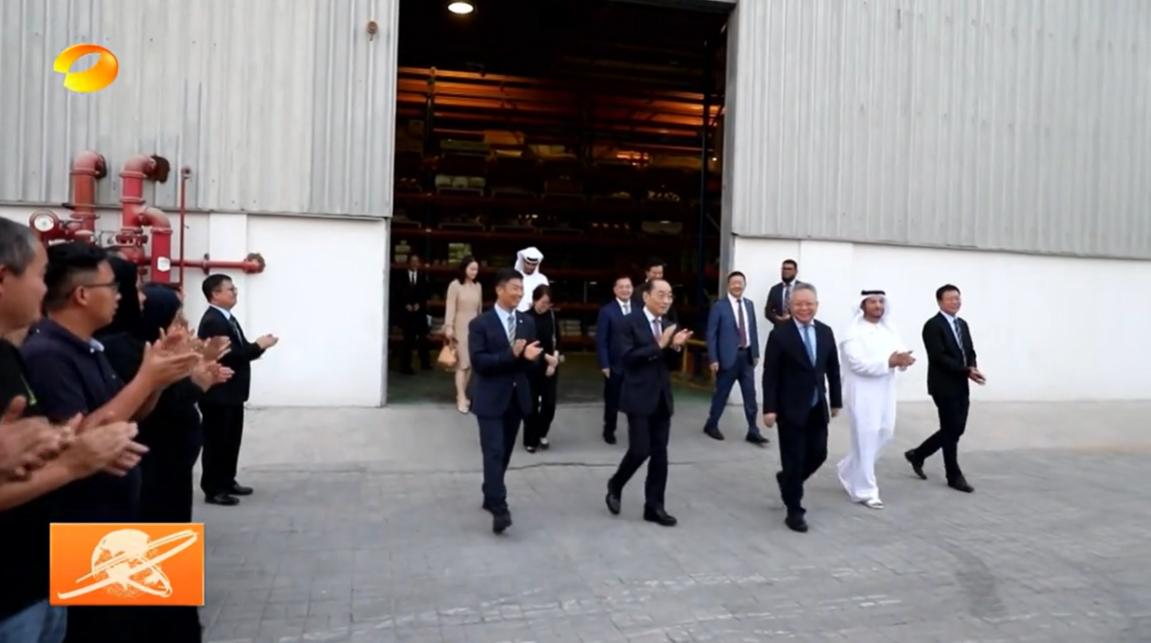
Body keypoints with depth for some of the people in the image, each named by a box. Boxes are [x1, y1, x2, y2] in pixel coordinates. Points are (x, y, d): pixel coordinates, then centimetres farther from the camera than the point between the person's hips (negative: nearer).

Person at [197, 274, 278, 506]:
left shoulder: (228, 319, 15)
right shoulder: (212, 322, -18)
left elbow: (240, 351, 15)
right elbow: (228, 355, -26)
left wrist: (258, 345, -3)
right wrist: (258, 346, -18)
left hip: (233, 392, 10)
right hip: (218, 394, -10)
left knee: (232, 440, 16)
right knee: (217, 441, -1)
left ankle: (227, 481, 27)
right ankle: (213, 489, 8)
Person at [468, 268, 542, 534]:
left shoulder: (527, 322, 7)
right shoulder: (480, 324, -8)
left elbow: (531, 361, 6)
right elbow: (478, 362, -18)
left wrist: (528, 357, -18)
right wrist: (511, 355, -25)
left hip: (517, 397, 5)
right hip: (491, 398, -5)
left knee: (504, 453, 15)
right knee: (494, 453, -10)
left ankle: (490, 497, 32)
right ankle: (499, 508, -8)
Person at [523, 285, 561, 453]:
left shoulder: (552, 316, 2)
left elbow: (557, 340, 5)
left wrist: (554, 360, -8)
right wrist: (547, 357, -20)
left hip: (550, 366, 3)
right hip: (531, 367, -3)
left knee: (549, 403, 3)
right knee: (532, 404, 0)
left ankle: (541, 434, 25)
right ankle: (530, 440, 16)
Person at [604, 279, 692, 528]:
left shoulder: (667, 325, 11)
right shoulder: (629, 323, -8)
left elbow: (668, 362, 13)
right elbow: (627, 357, -18)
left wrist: (675, 346, -7)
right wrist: (659, 345, -21)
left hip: (662, 398, 6)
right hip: (640, 398, -6)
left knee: (660, 453, 7)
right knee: (640, 450, -7)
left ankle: (654, 506, 16)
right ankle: (615, 485, 21)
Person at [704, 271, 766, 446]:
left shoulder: (749, 304, 9)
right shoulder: (719, 306, -7)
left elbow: (753, 330, 13)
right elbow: (711, 334, -9)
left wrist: (756, 353, 9)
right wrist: (713, 359, -13)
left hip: (747, 355, 5)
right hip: (728, 356, -4)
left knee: (750, 395, 4)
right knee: (721, 393, 7)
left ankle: (753, 431, 10)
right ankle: (711, 425, 25)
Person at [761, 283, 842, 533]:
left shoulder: (826, 332, 5)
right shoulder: (780, 334, -10)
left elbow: (833, 369, 12)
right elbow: (770, 375, -11)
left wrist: (836, 401, 11)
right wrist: (769, 408, -15)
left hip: (817, 408, 5)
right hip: (791, 408, -5)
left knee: (818, 454, 10)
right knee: (794, 460, 1)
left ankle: (787, 480, 38)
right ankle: (794, 510, 15)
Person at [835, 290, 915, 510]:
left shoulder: (890, 329, 9)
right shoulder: (854, 332, -11)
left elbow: (903, 353, 2)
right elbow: (859, 363, -21)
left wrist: (903, 358, -22)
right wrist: (890, 361, -25)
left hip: (885, 391, 7)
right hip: (863, 393, -7)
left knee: (884, 434, 14)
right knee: (865, 440, -1)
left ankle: (848, 469, 34)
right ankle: (864, 490, 10)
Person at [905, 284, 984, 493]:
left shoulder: (962, 324, 14)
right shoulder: (933, 325, -12)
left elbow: (970, 352, 13)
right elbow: (939, 357, -19)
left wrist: (973, 368, -8)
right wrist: (967, 371, -22)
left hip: (961, 386, 8)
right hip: (944, 386, -8)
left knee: (957, 430, 11)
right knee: (951, 431, 0)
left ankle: (918, 455, 26)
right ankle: (954, 476, 13)